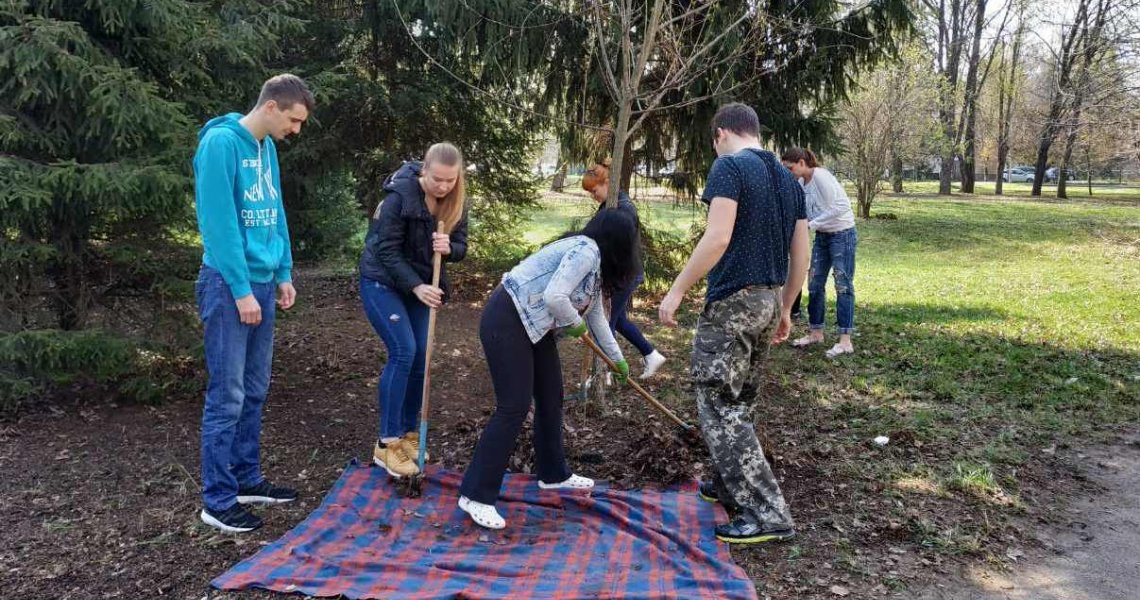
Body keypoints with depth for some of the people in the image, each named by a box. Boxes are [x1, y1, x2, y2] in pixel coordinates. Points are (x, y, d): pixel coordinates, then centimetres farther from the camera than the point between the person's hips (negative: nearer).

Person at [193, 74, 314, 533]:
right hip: (229, 286, -8)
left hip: (261, 283, 8)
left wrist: (283, 274, 12)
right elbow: (218, 222, -18)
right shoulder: (222, 142, -14)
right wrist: (241, 290, -18)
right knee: (227, 397, -3)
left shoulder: (267, 148, 11)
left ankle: (247, 479, 27)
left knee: (254, 391, 14)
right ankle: (218, 501, 8)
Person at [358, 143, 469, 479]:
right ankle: (387, 444, -8)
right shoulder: (400, 196, -24)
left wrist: (448, 248, -25)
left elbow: (461, 247, -2)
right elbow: (387, 251, -23)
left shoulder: (455, 203, -6)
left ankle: (408, 433, 17)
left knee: (421, 356, 2)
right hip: (383, 282, -6)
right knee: (403, 353, -16)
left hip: (420, 284, 6)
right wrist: (416, 286, -30)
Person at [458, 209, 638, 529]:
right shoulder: (585, 251, -18)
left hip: (535, 326, 10)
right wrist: (575, 324, -10)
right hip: (506, 321, -10)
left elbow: (596, 316, 26)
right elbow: (554, 297, -30)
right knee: (514, 406, -12)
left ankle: (553, 474, 33)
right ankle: (476, 495, -5)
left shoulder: (596, 265, 14)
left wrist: (617, 359, 34)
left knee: (551, 398, 15)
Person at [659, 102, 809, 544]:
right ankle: (731, 486, 33)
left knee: (719, 408, -3)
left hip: (732, 302, -9)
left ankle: (767, 514, -4)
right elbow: (801, 254, 14)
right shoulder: (788, 179, 14)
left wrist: (676, 291, -17)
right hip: (769, 300, 9)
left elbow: (717, 238, -22)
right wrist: (784, 309, 23)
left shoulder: (729, 167, -10)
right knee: (740, 402, 21)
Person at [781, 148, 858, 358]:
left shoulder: (821, 176, -20)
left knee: (843, 285, -5)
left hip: (842, 233, -8)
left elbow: (841, 206, -25)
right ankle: (816, 332, 23)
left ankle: (845, 341, -3)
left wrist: (812, 224, -25)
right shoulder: (801, 183, 4)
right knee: (815, 284, 11)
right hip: (822, 236, 8)